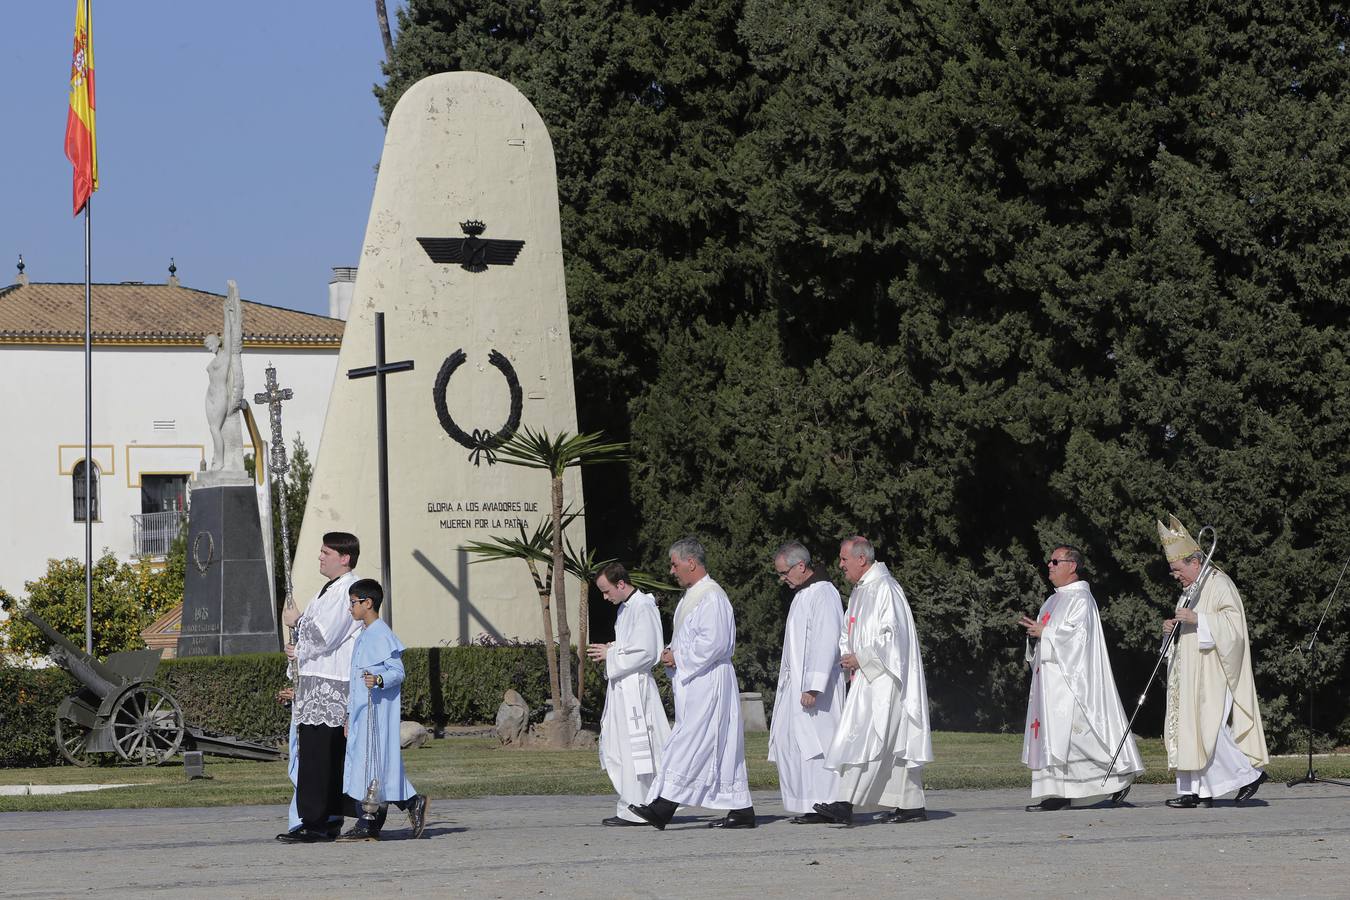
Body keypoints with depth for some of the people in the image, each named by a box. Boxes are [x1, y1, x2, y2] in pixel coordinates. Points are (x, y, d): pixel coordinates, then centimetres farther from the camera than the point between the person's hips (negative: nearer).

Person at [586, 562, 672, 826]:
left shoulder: (643, 607, -14)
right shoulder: (626, 607, 16)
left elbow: (646, 652, -19)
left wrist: (611, 654, -12)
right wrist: (609, 650, 8)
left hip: (634, 687, -10)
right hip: (621, 686, 10)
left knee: (633, 748, -6)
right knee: (614, 749, 11)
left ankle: (635, 810, -2)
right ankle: (630, 807, 16)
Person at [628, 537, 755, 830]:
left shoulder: (711, 597, -14)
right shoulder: (691, 596, 18)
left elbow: (714, 642, -22)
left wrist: (678, 658, -15)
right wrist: (672, 653, 7)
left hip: (707, 682, -10)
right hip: (693, 682, 10)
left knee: (689, 743, -12)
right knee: (722, 748, 9)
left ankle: (662, 809, -17)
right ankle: (741, 810, 9)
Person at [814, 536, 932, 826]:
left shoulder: (884, 589, -14)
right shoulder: (859, 591, 18)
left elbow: (893, 634, -20)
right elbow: (850, 632, 26)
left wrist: (861, 659, -17)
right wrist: (847, 656, 6)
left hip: (882, 679, -10)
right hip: (866, 678, 10)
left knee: (864, 739, -17)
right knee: (894, 744, 9)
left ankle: (846, 805, -24)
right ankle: (912, 806, 12)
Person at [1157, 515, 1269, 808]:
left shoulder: (1219, 584, -8)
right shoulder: (1191, 589, 20)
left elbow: (1232, 621, -19)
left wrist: (1196, 619, -26)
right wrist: (1174, 627, 7)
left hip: (1212, 672, -10)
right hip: (1191, 673, 10)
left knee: (1207, 726, -14)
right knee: (1185, 727, 2)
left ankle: (1249, 772, -1)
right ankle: (1196, 791, 0)